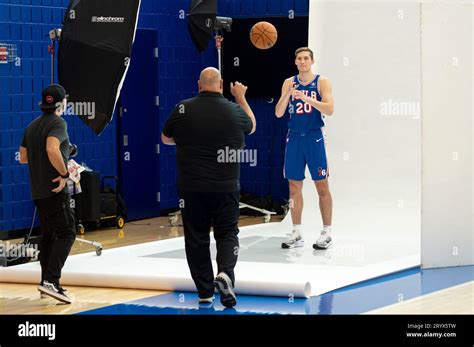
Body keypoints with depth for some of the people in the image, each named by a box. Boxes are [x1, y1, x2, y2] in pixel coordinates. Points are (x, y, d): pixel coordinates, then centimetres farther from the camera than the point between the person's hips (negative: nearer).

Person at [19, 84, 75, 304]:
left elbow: (23, 157, 19)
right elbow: (52, 149, -29)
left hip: (38, 191, 8)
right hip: (55, 189, -8)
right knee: (66, 233, -8)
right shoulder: (58, 123, -12)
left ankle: (47, 281, 17)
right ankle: (51, 281, -21)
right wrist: (64, 173, -20)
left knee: (48, 235, 16)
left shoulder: (32, 126, 13)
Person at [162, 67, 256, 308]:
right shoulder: (234, 110, -4)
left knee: (196, 238, 10)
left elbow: (166, 139, 13)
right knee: (227, 233, 11)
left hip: (192, 188, 0)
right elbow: (251, 126, 20)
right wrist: (241, 98, 32)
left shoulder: (182, 109, -4)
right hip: (226, 187, 0)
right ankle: (225, 273, -15)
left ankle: (205, 292, 13)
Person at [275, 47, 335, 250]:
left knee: (322, 186, -2)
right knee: (294, 186, 6)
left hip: (314, 137, -3)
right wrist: (287, 94, -16)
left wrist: (306, 98, -25)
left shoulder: (321, 82, -2)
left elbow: (329, 109, -15)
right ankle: (297, 234, 13)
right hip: (294, 137, 3)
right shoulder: (289, 83, 6)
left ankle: (326, 233, 5)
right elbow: (278, 113, 1)